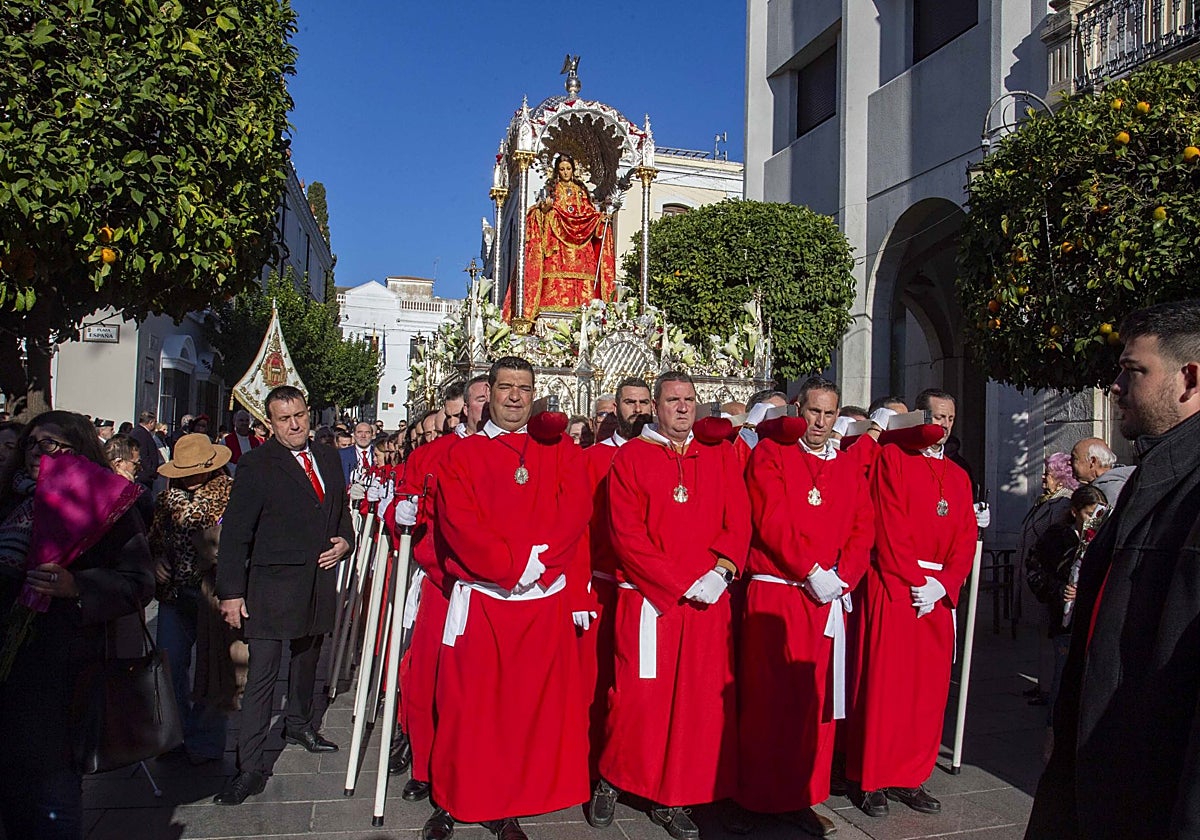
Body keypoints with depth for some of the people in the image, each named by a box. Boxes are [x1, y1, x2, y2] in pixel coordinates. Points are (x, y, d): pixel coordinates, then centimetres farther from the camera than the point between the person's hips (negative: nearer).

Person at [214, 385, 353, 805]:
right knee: (262, 674, -6)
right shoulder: (256, 464, -8)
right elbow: (235, 531, -9)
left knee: (307, 659, 20)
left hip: (319, 581, 6)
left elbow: (341, 510, 22)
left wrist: (345, 540, 2)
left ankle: (298, 723, 42)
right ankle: (251, 767, 1)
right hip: (273, 585, -6)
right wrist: (231, 592, -13)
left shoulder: (328, 459, 10)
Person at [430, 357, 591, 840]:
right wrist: (511, 567, -18)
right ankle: (465, 800, 22)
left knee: (535, 706, 6)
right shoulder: (463, 454, 5)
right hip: (481, 600, -1)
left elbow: (575, 511, -3)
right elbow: (459, 523, -8)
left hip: (544, 601, 2)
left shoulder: (560, 451, 10)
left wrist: (538, 561, -17)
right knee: (473, 706, 5)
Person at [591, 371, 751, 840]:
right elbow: (628, 536, -8)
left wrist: (721, 571, -12)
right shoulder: (630, 458, 0)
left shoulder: (721, 458, 11)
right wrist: (685, 583, -13)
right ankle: (610, 779, 23)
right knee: (640, 697, -2)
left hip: (708, 602, 3)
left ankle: (671, 800, 19)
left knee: (699, 701, 4)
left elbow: (739, 523, 6)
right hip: (649, 601, -3)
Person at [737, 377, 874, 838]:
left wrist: (841, 576, -8)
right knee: (769, 701, 1)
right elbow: (772, 521, -11)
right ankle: (760, 799, 12)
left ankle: (803, 798, 20)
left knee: (817, 701, 8)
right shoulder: (769, 454, 0)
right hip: (774, 597, -5)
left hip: (828, 600, 5)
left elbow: (863, 529, 7)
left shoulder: (850, 469, 15)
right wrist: (812, 570, -15)